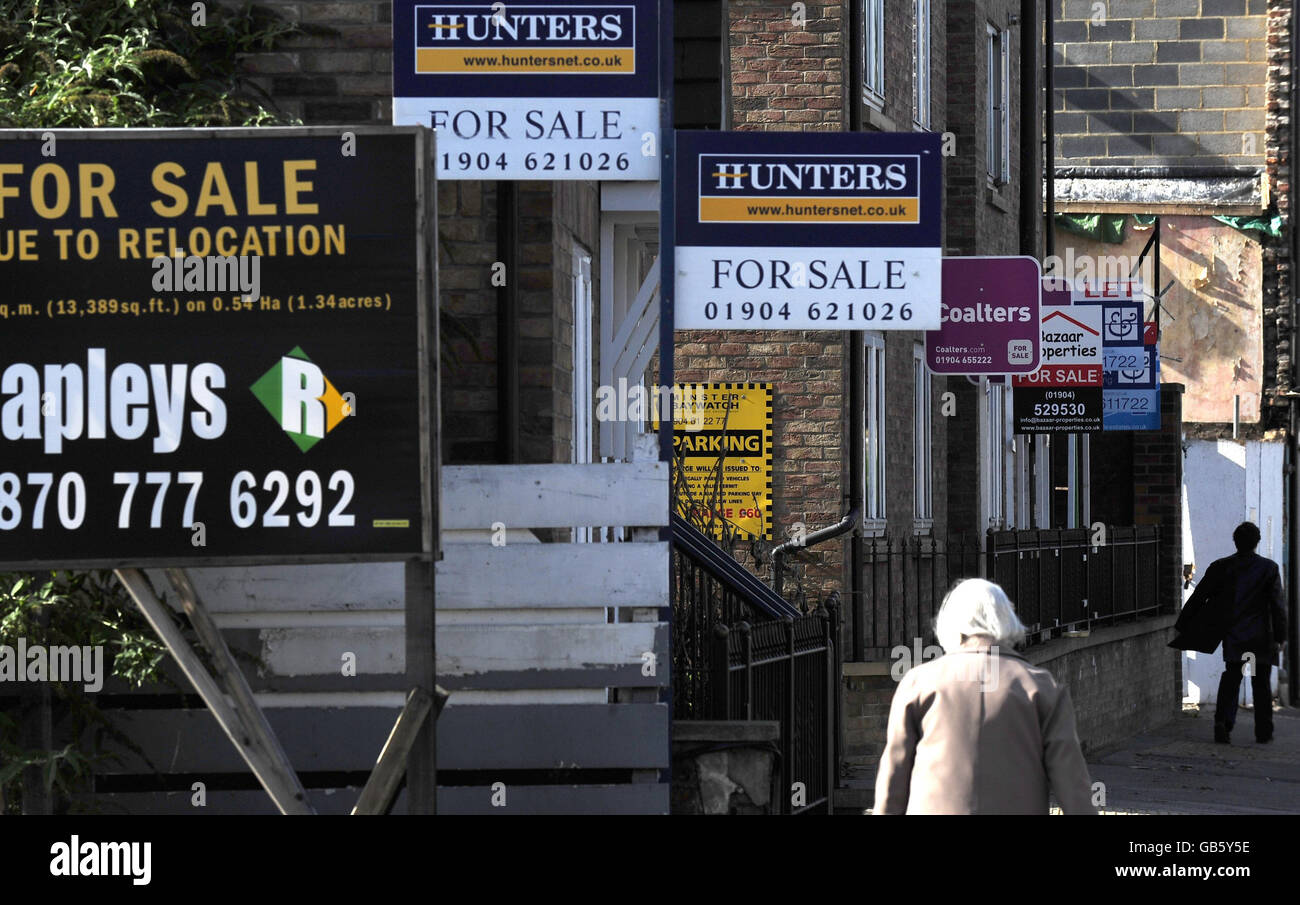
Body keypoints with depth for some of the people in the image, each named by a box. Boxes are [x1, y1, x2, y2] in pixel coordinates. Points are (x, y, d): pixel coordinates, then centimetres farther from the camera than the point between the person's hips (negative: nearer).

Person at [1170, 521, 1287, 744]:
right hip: (1261, 638, -1)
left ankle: (1223, 724, -9)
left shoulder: (1220, 567, -1)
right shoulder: (1269, 568, -5)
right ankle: (1264, 732, 12)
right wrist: (1280, 636, 0)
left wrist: (1181, 626, 8)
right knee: (1261, 684, 10)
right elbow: (1277, 605, -6)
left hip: (1232, 636, 1)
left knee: (1231, 680, 8)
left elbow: (1198, 598, 1)